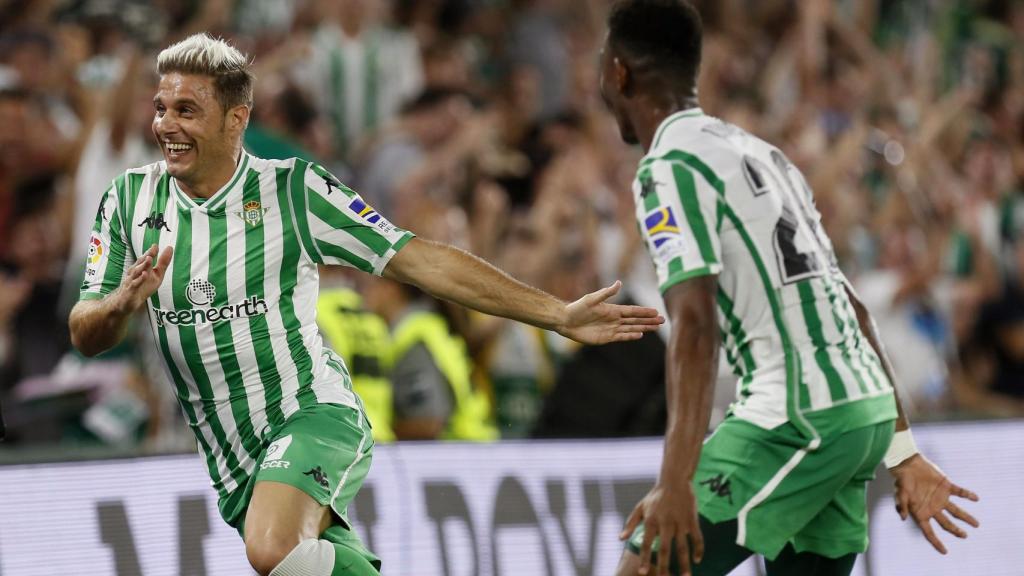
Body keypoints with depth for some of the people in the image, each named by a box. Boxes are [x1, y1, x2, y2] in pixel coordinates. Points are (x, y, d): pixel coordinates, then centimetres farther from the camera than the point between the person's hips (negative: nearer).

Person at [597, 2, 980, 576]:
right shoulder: (758, 151, 22)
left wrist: (676, 484, -27)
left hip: (800, 417, -9)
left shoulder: (671, 167, -6)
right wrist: (902, 450, 24)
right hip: (868, 408, 9)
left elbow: (695, 325, -19)